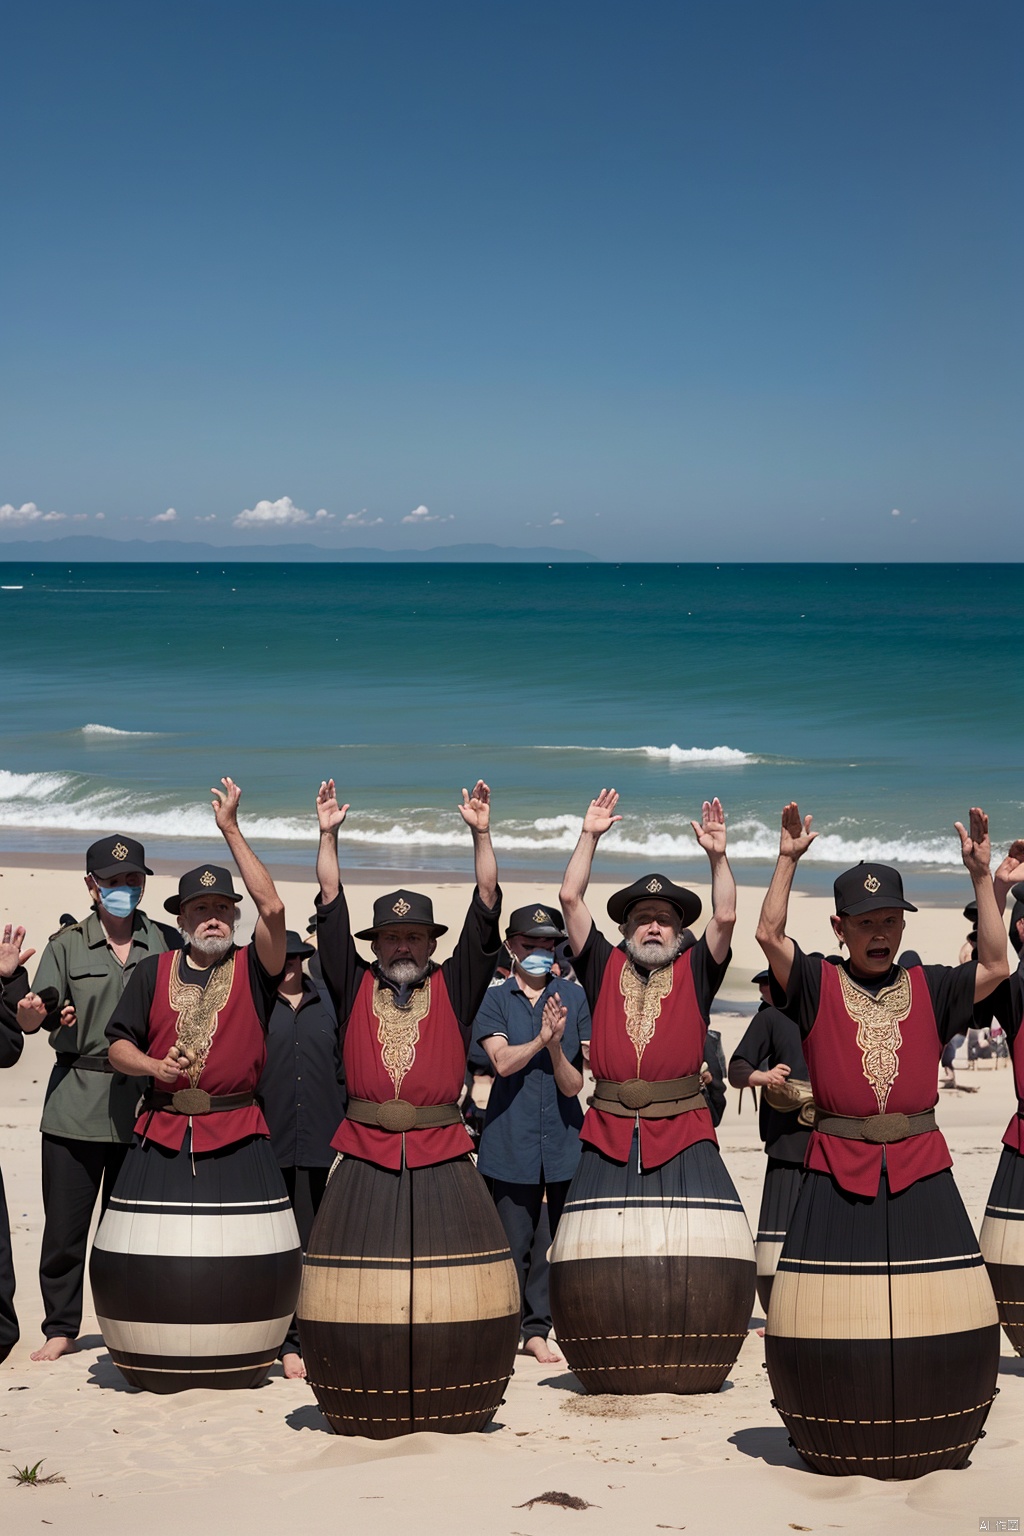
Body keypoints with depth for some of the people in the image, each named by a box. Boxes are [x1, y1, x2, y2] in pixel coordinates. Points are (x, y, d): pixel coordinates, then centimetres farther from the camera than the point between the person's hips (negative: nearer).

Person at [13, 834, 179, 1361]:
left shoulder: (167, 943, 8)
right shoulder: (67, 945, 7)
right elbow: (35, 1015, -4)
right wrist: (32, 1014, -27)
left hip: (144, 1105, 0)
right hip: (76, 1105, 0)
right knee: (64, 1225, 0)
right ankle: (60, 1328, 14)